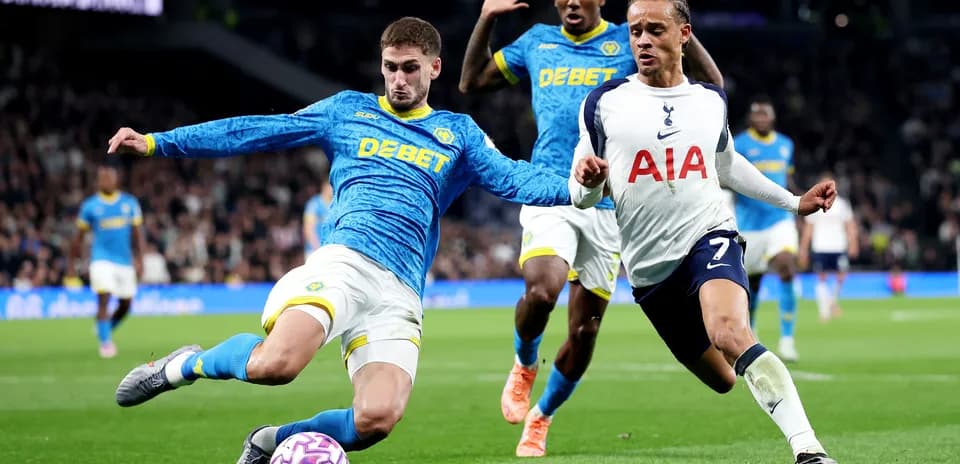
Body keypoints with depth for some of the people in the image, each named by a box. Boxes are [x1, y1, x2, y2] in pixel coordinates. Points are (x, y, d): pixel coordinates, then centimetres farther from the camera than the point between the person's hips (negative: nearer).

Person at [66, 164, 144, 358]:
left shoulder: (130, 203, 5)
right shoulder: (89, 206, 0)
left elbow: (137, 233, 8)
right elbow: (79, 237, 6)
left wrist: (139, 259, -3)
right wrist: (71, 265, 6)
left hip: (125, 261, 3)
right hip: (102, 260, -3)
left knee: (125, 304, 7)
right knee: (104, 300, -17)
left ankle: (106, 331, 31)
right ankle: (105, 342, -12)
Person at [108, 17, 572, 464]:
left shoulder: (458, 132, 21)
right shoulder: (348, 110, 16)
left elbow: (511, 179, 7)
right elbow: (254, 131, 12)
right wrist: (158, 142, 7)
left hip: (400, 291, 2)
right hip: (344, 260, -2)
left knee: (377, 418, -21)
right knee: (276, 362, -31)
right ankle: (188, 365, 3)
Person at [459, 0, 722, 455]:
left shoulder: (627, 42, 5)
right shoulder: (537, 42, 13)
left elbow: (712, 83, -1)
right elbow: (471, 81, 24)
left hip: (610, 204, 0)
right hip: (549, 193, 0)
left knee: (585, 331, 3)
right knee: (540, 292, -27)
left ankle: (541, 418, 26)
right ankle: (524, 366, 6)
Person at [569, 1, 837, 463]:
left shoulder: (712, 100, 8)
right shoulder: (604, 102, 0)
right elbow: (582, 195, 3)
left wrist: (794, 201, 25)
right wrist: (588, 181, -21)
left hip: (708, 237, -1)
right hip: (649, 266, 1)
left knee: (730, 333, -32)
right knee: (722, 379, 8)